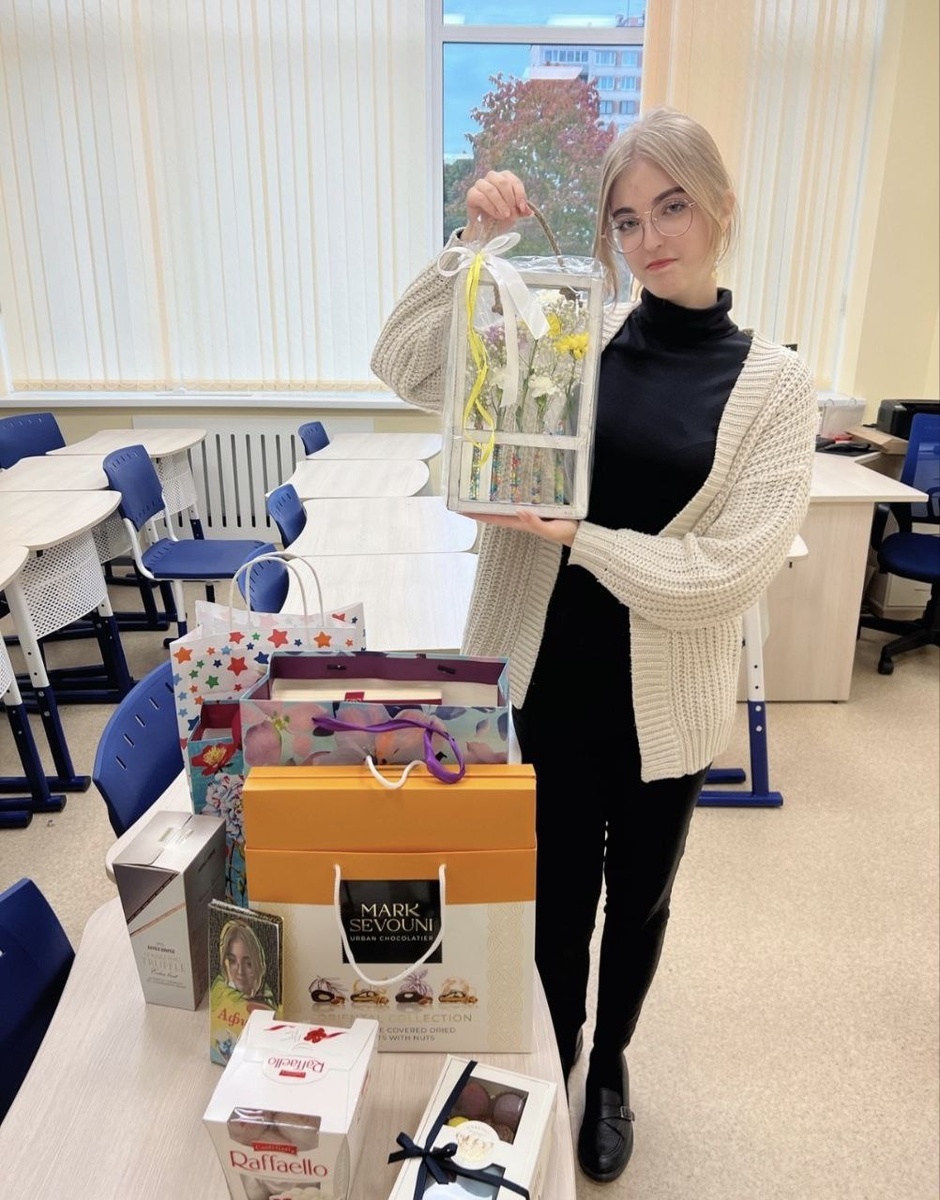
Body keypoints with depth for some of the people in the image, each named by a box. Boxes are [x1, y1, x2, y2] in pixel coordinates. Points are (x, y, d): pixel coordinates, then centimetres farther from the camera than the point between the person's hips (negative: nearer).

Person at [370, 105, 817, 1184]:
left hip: (664, 702, 0)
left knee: (638, 898, 22)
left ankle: (611, 1062, 52)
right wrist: (472, 245, -16)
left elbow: (730, 569, -14)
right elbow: (404, 365, -5)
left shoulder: (775, 384, -5)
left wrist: (569, 533, -19)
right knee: (555, 897, 16)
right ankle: (548, 1065, 47)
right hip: (543, 680, 0)